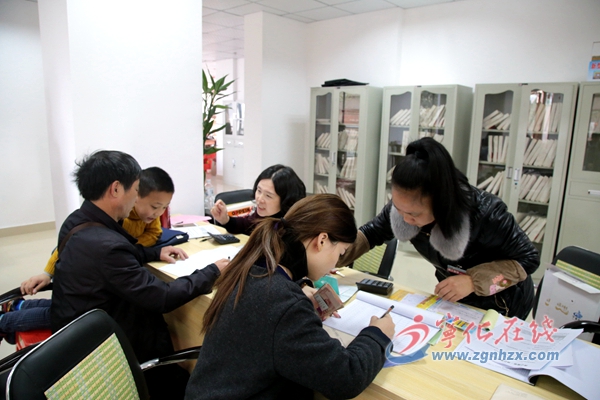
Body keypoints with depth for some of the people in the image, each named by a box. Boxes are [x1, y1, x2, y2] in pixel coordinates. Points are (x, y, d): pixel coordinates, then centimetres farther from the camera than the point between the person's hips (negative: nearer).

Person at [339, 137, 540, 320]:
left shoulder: (486, 214, -38)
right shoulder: (406, 205, -25)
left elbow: (528, 258, -22)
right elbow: (371, 233, -10)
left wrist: (474, 280, -36)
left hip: (500, 302, -4)